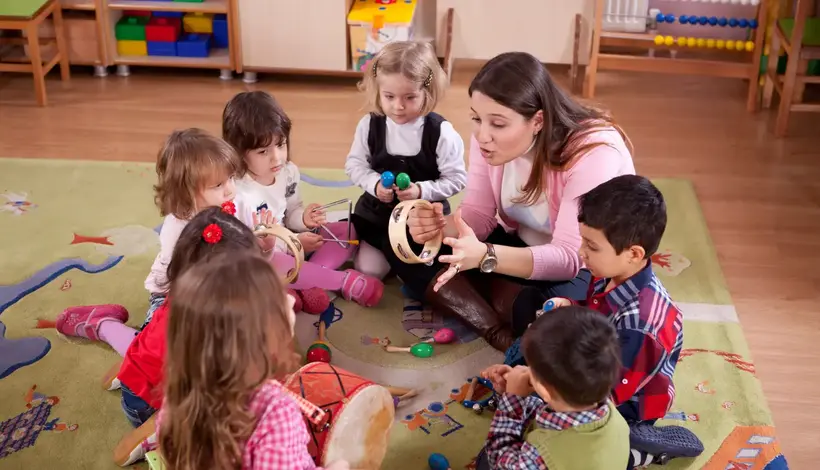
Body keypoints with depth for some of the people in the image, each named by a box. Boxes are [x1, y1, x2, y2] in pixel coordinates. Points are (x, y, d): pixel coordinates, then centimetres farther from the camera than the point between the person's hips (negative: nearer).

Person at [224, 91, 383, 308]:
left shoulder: (288, 171, -5)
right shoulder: (238, 194, -28)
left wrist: (304, 219, -15)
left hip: (289, 243, 8)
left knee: (348, 230, -1)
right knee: (273, 265, -42)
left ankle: (310, 283, -23)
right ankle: (345, 280, -22)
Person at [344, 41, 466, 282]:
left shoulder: (441, 132, -20)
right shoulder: (369, 125, -12)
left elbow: (456, 178, -14)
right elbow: (355, 164, 0)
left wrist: (421, 190, -26)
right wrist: (375, 183, -19)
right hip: (377, 211, 3)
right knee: (367, 271, 6)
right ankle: (390, 251, 34)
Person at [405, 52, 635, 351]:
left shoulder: (593, 152, -31)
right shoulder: (489, 135, -13)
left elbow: (570, 257, -33)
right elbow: (479, 213, -7)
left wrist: (486, 256, -48)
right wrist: (441, 226, -31)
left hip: (591, 268, -6)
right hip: (522, 246, 7)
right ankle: (502, 334, -24)